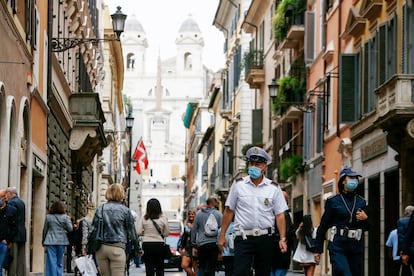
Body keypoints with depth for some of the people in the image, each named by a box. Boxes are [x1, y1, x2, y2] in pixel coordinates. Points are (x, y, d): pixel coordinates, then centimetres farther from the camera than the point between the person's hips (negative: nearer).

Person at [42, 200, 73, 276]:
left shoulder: (48, 217, 1)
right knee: (59, 262, 11)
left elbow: (45, 230, 7)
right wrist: (69, 221, 17)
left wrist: (43, 241, 16)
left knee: (52, 262, -1)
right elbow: (70, 229, 0)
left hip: (50, 242, 0)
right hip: (61, 241, 1)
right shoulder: (65, 217, -2)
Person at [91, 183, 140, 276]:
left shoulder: (100, 208, 8)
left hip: (101, 248, 4)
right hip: (117, 247, -3)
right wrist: (137, 248, 15)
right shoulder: (125, 210, 0)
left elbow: (93, 229, 8)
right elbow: (131, 231, 5)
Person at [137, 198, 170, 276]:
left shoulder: (144, 218, -6)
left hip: (146, 244, 0)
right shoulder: (163, 218, -6)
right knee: (160, 268, 12)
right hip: (159, 244, 0)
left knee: (149, 268, 5)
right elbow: (166, 233, -1)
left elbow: (139, 232, -5)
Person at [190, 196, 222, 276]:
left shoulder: (199, 214, 5)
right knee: (211, 268, 4)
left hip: (202, 244, 1)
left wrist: (194, 245, 13)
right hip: (214, 244, -1)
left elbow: (194, 230, 7)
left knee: (201, 267, 9)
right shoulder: (218, 214, 0)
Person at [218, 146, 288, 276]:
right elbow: (229, 211, 7)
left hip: (265, 238, 2)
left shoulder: (274, 188, 6)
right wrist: (222, 235, 3)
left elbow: (280, 215, 4)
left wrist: (282, 239, -5)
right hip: (243, 238, -1)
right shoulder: (238, 184, 5)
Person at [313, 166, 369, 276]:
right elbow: (323, 226, 3)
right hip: (338, 247, -5)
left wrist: (365, 219, -4)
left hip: (356, 247, 5)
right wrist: (318, 250, 0)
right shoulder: (333, 202, 1)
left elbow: (367, 227, 20)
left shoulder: (361, 202, 12)